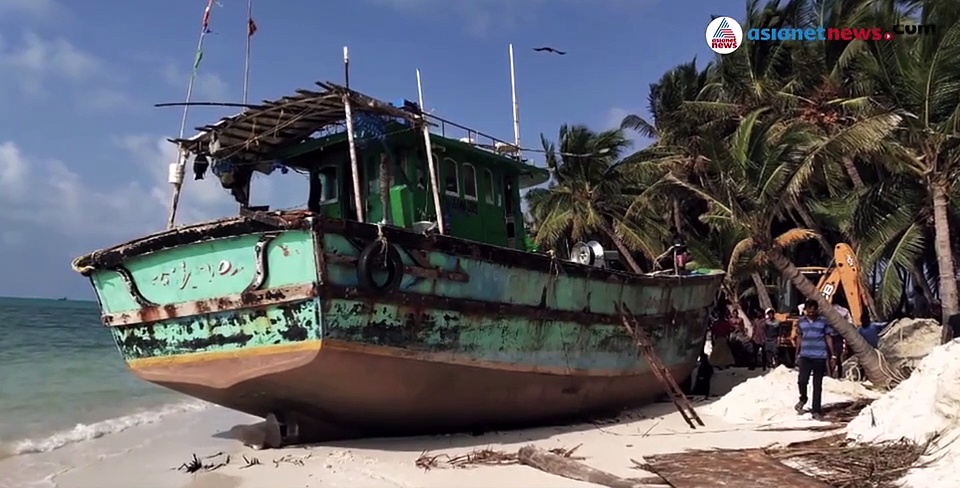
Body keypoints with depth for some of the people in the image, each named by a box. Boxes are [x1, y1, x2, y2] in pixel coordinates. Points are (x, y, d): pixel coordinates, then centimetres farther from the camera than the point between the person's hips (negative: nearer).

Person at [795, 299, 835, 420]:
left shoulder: (823, 322, -3)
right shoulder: (801, 322, 5)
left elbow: (828, 339, 2)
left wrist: (832, 356, 0)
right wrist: (797, 355, 15)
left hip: (820, 357, -1)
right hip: (805, 356, 2)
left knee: (817, 385, 5)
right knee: (802, 380, -14)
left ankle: (816, 411, 14)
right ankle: (803, 399, 16)